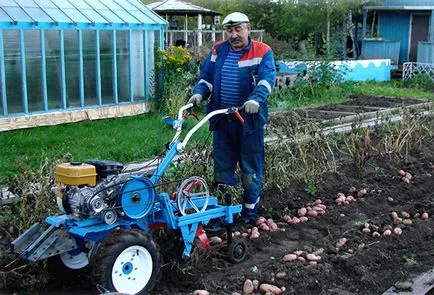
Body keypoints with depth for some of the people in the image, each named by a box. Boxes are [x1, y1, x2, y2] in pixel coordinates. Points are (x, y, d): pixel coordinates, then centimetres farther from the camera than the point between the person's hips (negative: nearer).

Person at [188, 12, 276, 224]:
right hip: (222, 119, 4)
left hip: (250, 119, -4)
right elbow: (206, 78, 11)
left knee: (251, 167, 6)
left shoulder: (262, 52, -6)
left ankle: (250, 209, 21)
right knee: (222, 166, 12)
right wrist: (199, 93, -10)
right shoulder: (217, 51, 7)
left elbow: (267, 79, -18)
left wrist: (255, 99, -37)